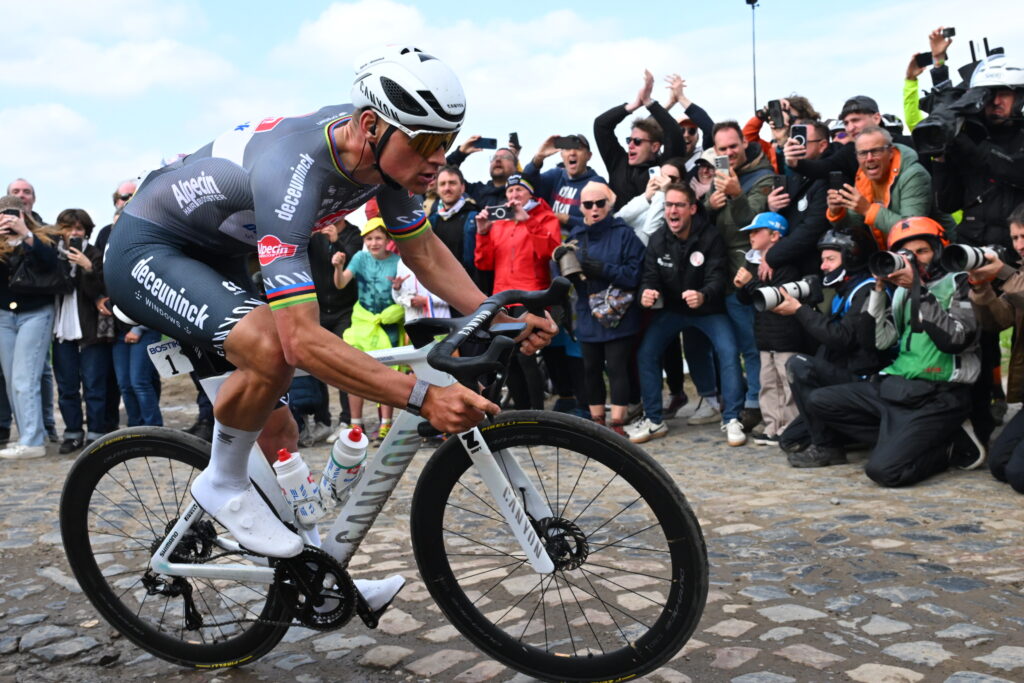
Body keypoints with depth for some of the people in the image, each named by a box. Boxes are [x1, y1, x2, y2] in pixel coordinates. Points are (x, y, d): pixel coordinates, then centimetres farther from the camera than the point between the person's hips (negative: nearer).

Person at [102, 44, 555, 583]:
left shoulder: (384, 150, -14)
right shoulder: (292, 171, -39)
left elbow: (424, 252, -1)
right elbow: (303, 339, -44)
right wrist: (422, 396, -48)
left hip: (218, 254, 8)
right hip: (147, 251, -8)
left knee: (274, 427, 6)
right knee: (273, 346, -35)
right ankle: (222, 484, -8)